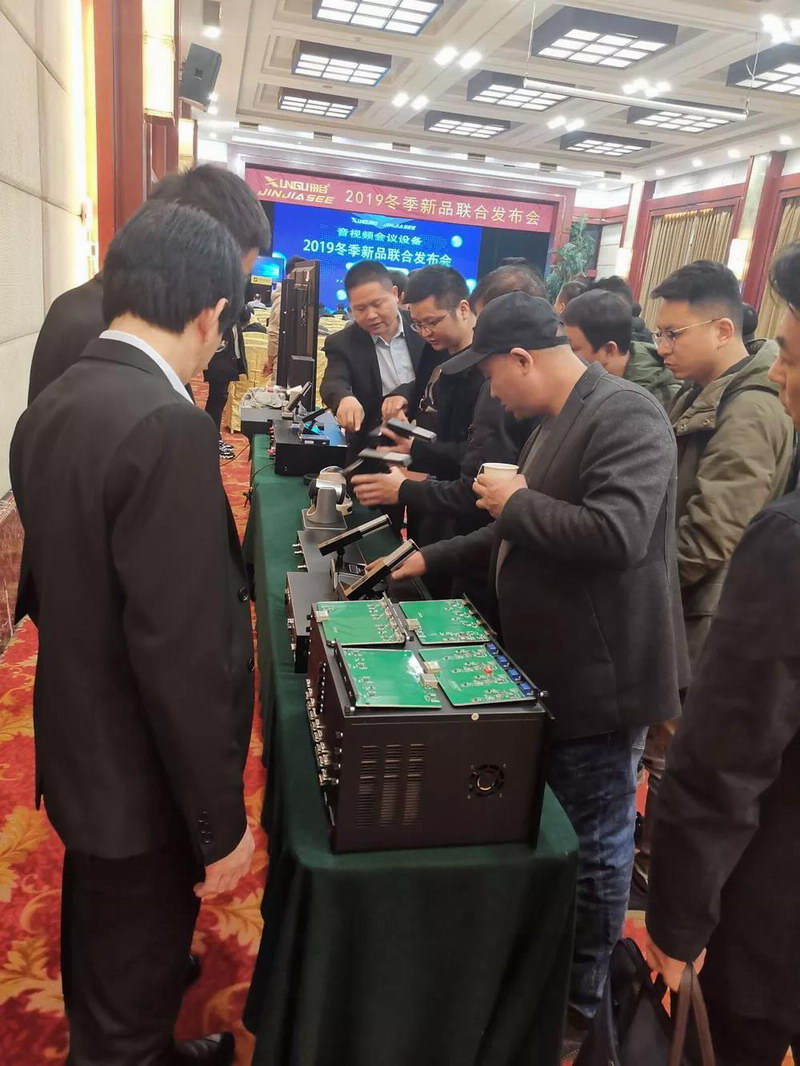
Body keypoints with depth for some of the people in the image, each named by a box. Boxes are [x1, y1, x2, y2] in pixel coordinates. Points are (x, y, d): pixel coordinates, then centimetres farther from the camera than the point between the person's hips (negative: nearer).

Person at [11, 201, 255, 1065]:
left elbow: (52, 585, 8)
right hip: (139, 779, -9)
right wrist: (221, 822, -18)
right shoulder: (166, 426, -28)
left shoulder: (49, 408, 0)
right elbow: (182, 651, -29)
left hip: (78, 750, 9)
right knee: (127, 995, 17)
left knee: (102, 953, 31)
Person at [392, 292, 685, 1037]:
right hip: (553, 669, 10)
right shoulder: (557, 421, 12)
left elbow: (617, 534, -32)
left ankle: (579, 1001, 30)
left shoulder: (625, 415, -19)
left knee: (592, 844, 8)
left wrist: (516, 502, -18)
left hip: (601, 676, -10)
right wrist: (433, 560, 17)